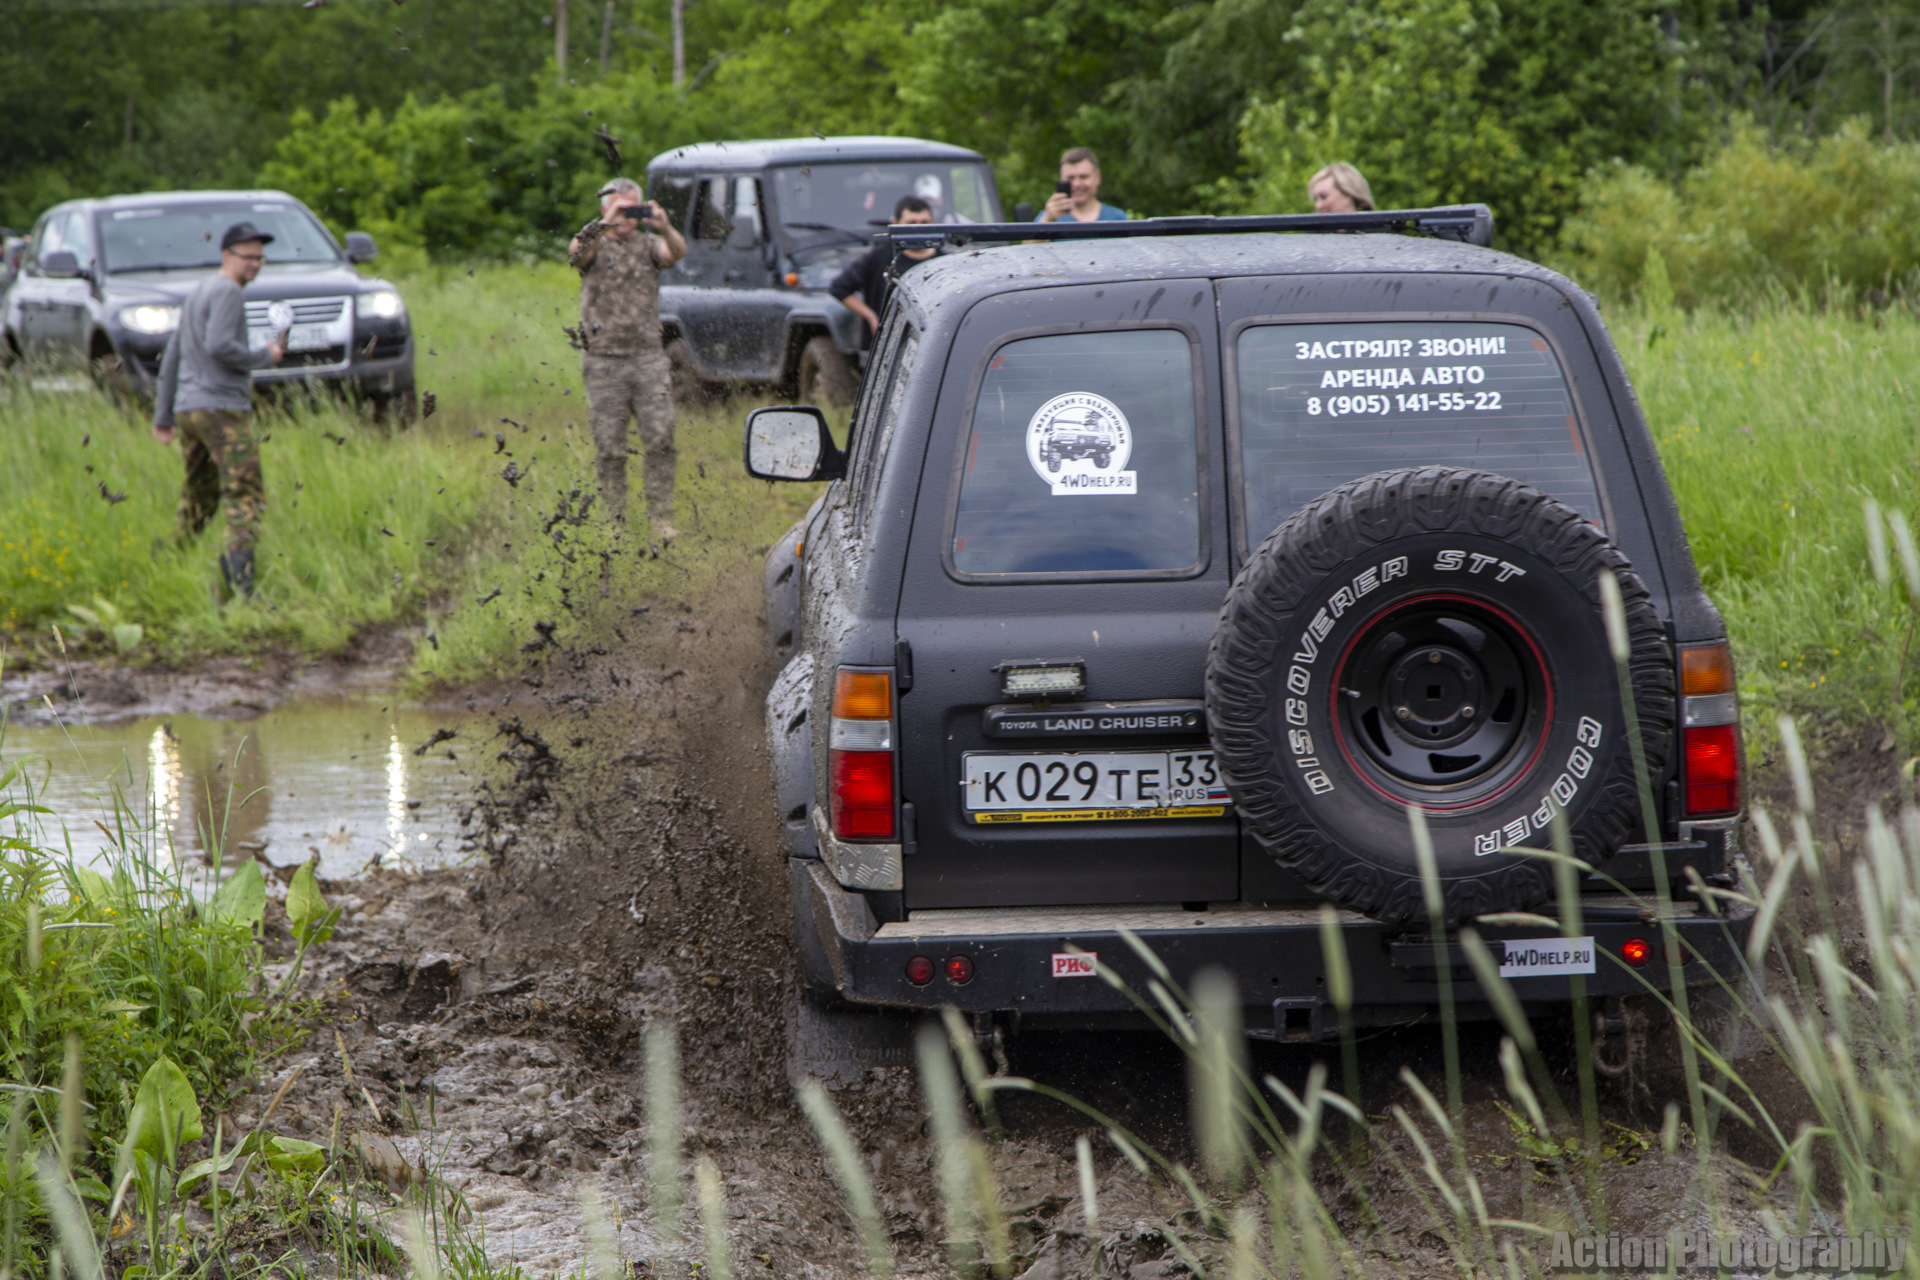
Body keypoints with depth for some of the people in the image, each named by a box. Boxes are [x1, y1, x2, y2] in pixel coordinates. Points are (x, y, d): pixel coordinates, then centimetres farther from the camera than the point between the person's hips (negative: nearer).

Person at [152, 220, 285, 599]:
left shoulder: (197, 294, 22)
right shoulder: (226, 292, -8)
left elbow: (172, 358, 22)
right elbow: (219, 347, -22)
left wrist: (163, 417, 23)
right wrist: (264, 358, -7)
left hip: (188, 411, 9)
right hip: (223, 410, -9)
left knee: (198, 499, 18)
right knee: (246, 495, -15)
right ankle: (241, 577, -32)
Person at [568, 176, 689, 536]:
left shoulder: (648, 245, 11)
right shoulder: (595, 246, 6)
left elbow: (678, 252, -10)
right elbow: (576, 253, -17)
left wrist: (664, 227, -30)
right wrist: (605, 224, -30)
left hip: (647, 358, 1)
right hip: (603, 361, -1)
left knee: (661, 440, -6)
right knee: (610, 448, 1)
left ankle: (661, 520, -1)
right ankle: (615, 524, 8)